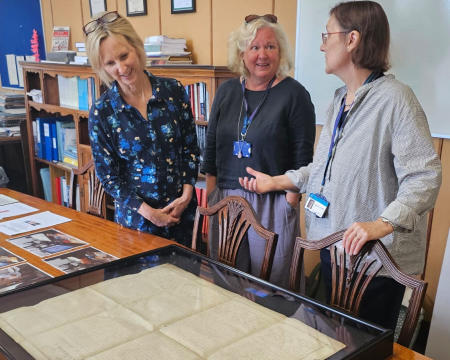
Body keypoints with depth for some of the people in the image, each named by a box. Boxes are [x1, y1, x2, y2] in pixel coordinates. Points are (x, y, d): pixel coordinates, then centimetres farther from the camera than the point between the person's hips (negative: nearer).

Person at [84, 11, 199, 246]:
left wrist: (187, 195, -9)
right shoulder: (102, 112, -11)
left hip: (181, 210, 2)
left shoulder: (173, 91, -7)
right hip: (136, 217, -1)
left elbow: (191, 148, 1)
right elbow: (107, 175, -6)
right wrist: (148, 212, -13)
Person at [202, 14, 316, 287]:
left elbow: (302, 157, -6)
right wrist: (210, 193, 8)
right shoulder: (227, 91, 8)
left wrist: (290, 202, -10)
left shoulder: (294, 94, -5)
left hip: (273, 203, -4)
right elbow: (211, 147, 12)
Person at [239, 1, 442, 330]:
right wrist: (277, 181, 14)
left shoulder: (395, 98, -18)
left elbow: (424, 176, -23)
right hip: (333, 247, 8)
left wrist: (382, 224, -34)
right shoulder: (340, 99, 11)